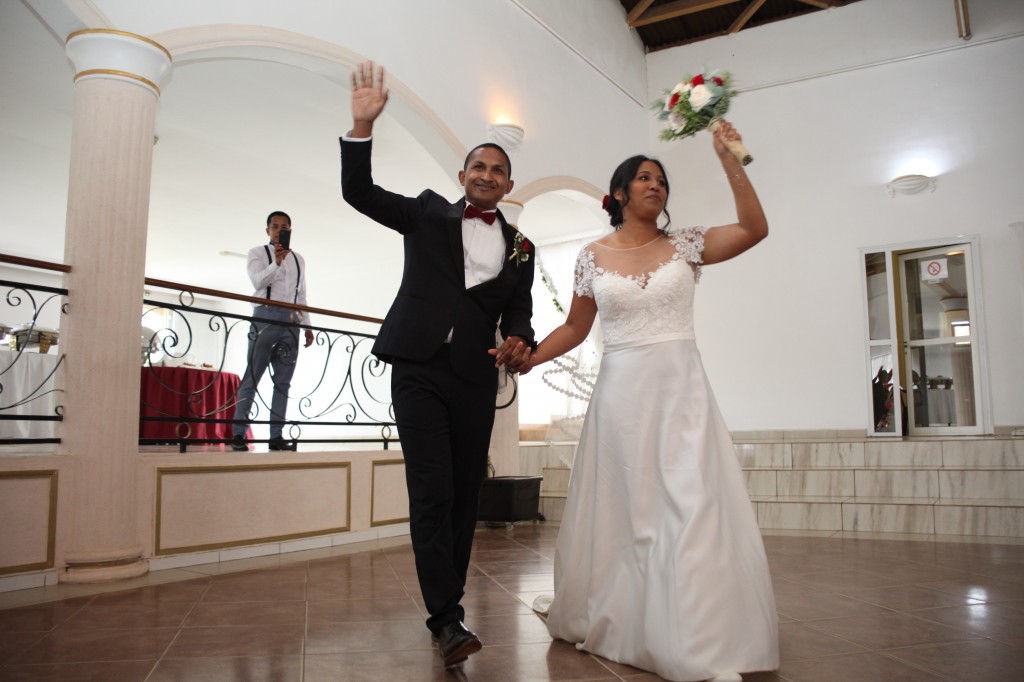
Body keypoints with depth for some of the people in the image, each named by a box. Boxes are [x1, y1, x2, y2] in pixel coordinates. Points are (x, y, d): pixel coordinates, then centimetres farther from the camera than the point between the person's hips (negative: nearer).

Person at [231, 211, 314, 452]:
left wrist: (307, 325, 14)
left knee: (283, 381, 2)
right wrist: (276, 263, -24)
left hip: (290, 321, 4)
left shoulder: (298, 259, 21)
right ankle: (238, 434, -4)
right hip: (265, 317, -4)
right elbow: (258, 281, -8)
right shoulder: (258, 253, 8)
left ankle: (276, 436, 4)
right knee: (252, 377, -6)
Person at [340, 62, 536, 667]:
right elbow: (359, 191, 3)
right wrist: (364, 124, -10)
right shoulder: (430, 214, 11)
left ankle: (449, 598, 23)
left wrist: (519, 341, -15)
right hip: (419, 368, -3)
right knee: (432, 493, -9)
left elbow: (519, 311, 9)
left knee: (465, 495, 8)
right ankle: (448, 619, -6)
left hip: (475, 379, 3)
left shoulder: (520, 247, 16)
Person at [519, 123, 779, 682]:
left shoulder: (684, 246, 5)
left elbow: (754, 229, -7)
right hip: (620, 392, 1)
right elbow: (575, 327, 11)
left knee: (693, 505, -5)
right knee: (620, 509, 9)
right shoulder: (593, 257, 6)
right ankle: (610, 622, 30)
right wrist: (525, 359, 0)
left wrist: (729, 159, -11)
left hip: (681, 390, 0)